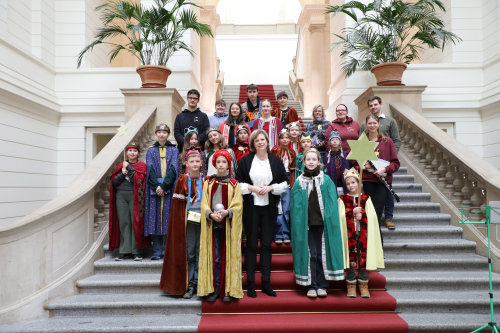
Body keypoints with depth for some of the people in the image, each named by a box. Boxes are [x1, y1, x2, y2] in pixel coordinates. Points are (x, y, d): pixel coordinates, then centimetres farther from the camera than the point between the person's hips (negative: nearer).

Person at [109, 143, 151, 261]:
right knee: (123, 223, 4)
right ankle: (124, 251, 10)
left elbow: (138, 179, -12)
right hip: (121, 196, 3)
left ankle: (136, 251, 2)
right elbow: (114, 182, 6)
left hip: (135, 196, -3)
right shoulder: (120, 166, 14)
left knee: (135, 222, -4)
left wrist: (129, 168, -8)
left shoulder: (142, 165, 4)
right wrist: (122, 174, -9)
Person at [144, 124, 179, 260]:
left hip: (170, 188, -1)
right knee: (155, 217, -2)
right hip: (154, 189, 1)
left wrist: (164, 186, -14)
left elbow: (173, 169, -2)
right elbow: (150, 169, 2)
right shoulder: (151, 150, 13)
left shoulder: (174, 150, 9)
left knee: (168, 217, -4)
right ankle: (157, 251, 3)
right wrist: (156, 186, -13)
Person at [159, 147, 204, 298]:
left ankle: (198, 283, 16)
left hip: (202, 221, 2)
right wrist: (180, 222, -7)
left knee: (200, 253, 5)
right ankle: (189, 285, 12)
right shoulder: (182, 180, 1)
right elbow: (177, 203, 0)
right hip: (188, 221, -2)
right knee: (188, 253, 2)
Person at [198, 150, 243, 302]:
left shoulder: (234, 184, 6)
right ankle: (214, 289, 13)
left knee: (228, 257, 1)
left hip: (229, 225, -1)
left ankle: (228, 290, 10)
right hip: (212, 224, 1)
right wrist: (211, 214, -15)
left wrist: (226, 212, -19)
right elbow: (204, 203, 4)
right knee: (214, 257, 3)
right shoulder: (208, 182, 10)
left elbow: (238, 205, -1)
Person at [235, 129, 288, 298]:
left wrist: (270, 187, -9)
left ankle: (266, 283, 18)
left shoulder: (276, 161, 6)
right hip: (251, 206, -2)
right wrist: (252, 188, -13)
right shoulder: (246, 160, 1)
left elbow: (284, 183, 6)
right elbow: (238, 182, 1)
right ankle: (250, 283, 15)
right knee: (251, 244, 5)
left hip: (269, 207, 2)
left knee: (267, 244, 7)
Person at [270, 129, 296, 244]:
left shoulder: (292, 153, 13)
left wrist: (292, 184, 10)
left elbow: (292, 170, 16)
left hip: (287, 181, 4)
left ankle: (286, 235, 12)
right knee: (278, 210, -3)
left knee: (286, 209, 3)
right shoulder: (275, 150, -1)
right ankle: (278, 235, 7)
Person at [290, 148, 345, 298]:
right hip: (306, 224, 0)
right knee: (310, 255, 2)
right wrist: (298, 223, -3)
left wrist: (329, 221, -7)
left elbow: (332, 205, 2)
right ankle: (312, 286, 13)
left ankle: (322, 285, 16)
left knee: (322, 254, 5)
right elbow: (296, 207, 4)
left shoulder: (326, 181, 3)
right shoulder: (299, 182, 4)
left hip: (323, 223, 0)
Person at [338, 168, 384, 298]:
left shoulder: (366, 198, 9)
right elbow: (341, 216, -4)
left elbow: (372, 216, 1)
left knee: (363, 257, 2)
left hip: (363, 233, 1)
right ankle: (351, 285, 11)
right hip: (349, 234, -1)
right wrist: (353, 212, -17)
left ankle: (363, 285, 14)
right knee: (351, 258, 0)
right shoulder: (343, 199, 6)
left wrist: (362, 215, -15)